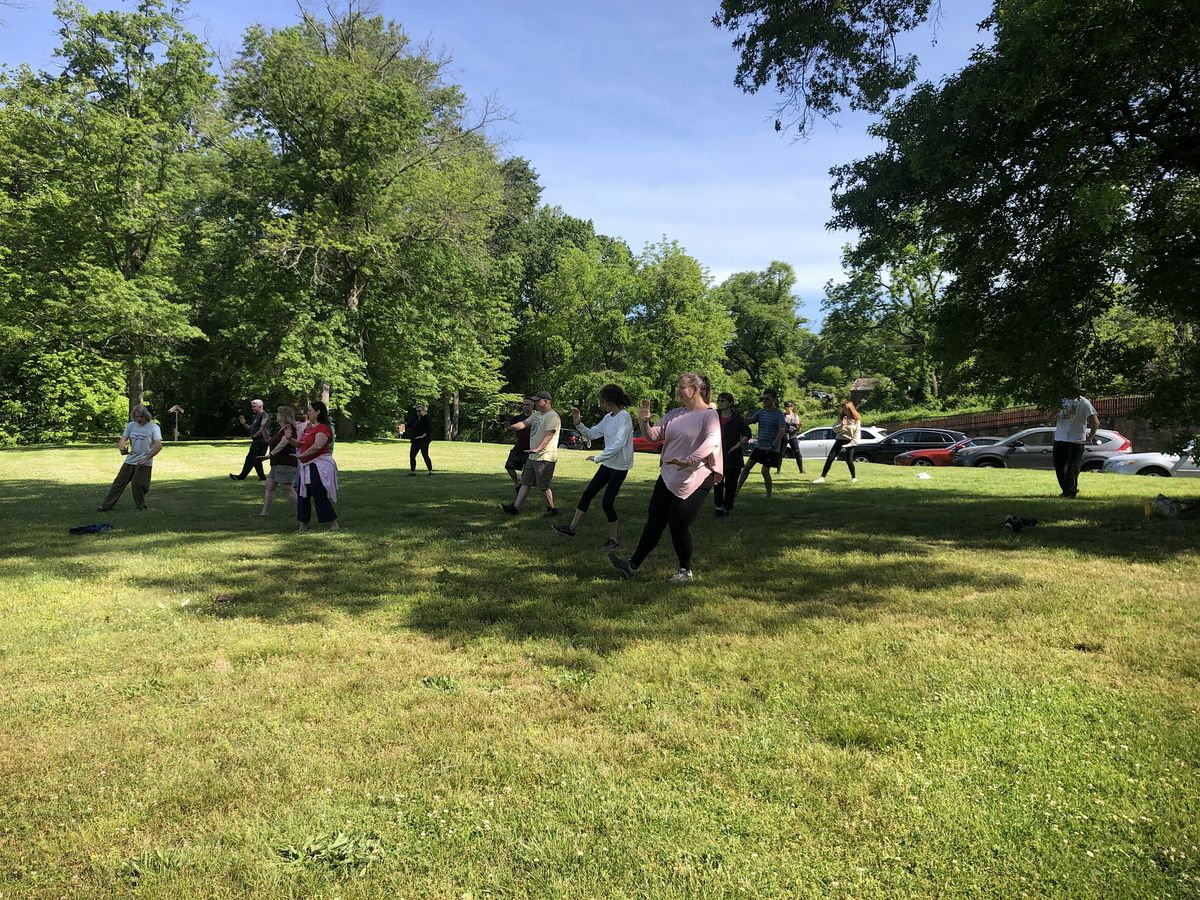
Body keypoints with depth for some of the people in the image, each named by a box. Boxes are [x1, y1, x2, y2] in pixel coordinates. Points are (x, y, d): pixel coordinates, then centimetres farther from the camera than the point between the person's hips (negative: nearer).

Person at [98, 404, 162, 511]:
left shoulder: (154, 427, -8)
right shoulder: (131, 425, 8)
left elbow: (159, 446, -17)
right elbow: (122, 439, 4)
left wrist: (146, 458, -21)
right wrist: (122, 449, -20)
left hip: (144, 463, -5)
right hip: (129, 460, 5)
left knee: (138, 484, -9)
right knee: (119, 482, 7)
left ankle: (140, 507, 12)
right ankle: (106, 505, 15)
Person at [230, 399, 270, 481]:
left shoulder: (264, 415, -13)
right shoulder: (257, 416, 19)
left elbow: (262, 428, -22)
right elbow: (251, 428, 24)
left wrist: (254, 435, -12)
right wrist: (244, 424, 7)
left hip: (261, 442, -10)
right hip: (256, 442, 10)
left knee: (256, 460, -7)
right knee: (249, 459, 13)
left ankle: (262, 477, 3)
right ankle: (242, 476, 20)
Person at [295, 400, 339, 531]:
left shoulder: (323, 428, -14)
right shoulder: (309, 428, 16)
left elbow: (317, 446, -28)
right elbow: (300, 444, 20)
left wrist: (301, 455, -18)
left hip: (320, 466, -10)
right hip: (307, 466, 10)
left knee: (320, 496, -7)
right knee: (303, 496, 12)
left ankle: (334, 524, 2)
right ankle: (303, 526, 20)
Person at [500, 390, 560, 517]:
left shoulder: (552, 416, -15)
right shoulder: (537, 414, 16)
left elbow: (549, 435, -26)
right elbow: (524, 424, 11)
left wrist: (538, 449, -39)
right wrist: (511, 427, -9)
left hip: (545, 458, -10)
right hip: (532, 456, 10)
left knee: (543, 486, -3)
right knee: (525, 483, 9)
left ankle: (552, 509, 12)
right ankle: (515, 507, 10)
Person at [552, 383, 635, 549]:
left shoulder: (624, 417, -18)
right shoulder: (608, 418, 7)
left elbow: (618, 444, -26)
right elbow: (591, 434, 15)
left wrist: (598, 458, -21)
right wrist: (578, 423, -1)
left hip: (619, 467, -8)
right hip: (607, 464, 8)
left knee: (607, 503, -4)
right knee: (588, 493, 9)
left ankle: (613, 539, 12)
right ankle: (572, 528, 19)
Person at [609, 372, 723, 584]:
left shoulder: (709, 415, -10)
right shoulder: (674, 414, 12)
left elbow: (712, 441, -27)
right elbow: (653, 435, 11)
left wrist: (688, 460, -39)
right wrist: (644, 422, -10)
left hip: (694, 481, -7)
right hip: (668, 478, 7)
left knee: (679, 525, -1)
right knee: (654, 522, 11)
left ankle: (685, 570, 20)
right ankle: (633, 565, 18)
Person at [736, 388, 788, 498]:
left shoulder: (779, 414, -9)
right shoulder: (761, 412, 7)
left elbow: (782, 431, -17)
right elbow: (747, 422, 0)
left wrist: (772, 446, -25)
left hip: (772, 449, -5)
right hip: (759, 446, 5)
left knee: (765, 471, -5)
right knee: (747, 467, 2)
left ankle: (769, 495, 9)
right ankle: (737, 489, 9)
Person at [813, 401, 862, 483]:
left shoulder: (856, 419, -5)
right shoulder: (841, 416, 4)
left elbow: (857, 433, -5)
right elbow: (835, 429, 0)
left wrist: (852, 443, -11)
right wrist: (841, 425, -17)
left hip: (849, 441, -3)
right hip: (840, 439, 4)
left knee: (849, 460, -12)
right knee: (830, 458, -4)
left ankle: (854, 478, 12)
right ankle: (822, 478, -3)